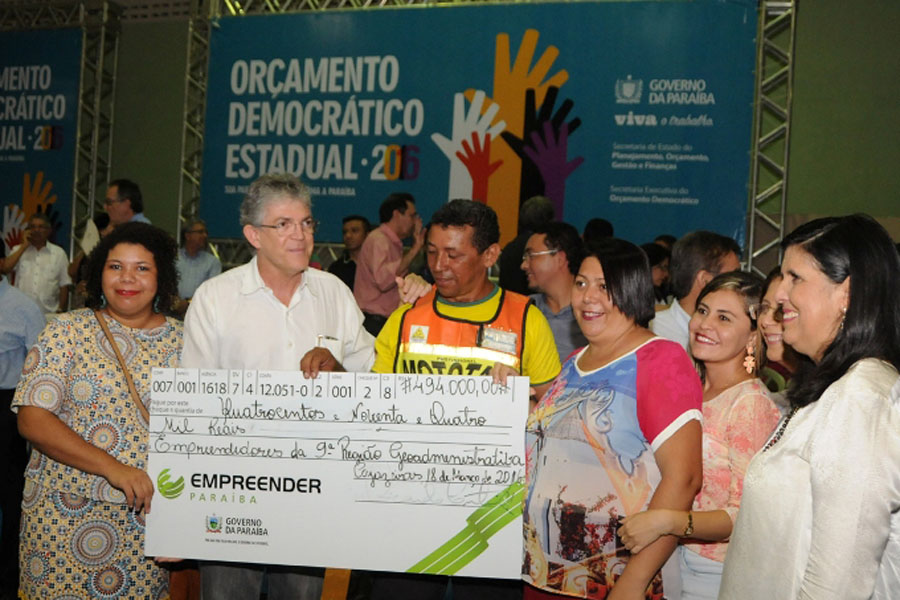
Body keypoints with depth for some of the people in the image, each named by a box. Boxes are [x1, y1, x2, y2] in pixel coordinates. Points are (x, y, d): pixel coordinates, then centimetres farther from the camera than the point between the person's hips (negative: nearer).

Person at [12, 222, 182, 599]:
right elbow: (32, 420, -10)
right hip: (64, 519, -1)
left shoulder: (182, 340, 6)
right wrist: (113, 468, -19)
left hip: (150, 521, 2)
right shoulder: (67, 331, -1)